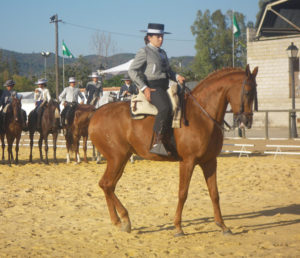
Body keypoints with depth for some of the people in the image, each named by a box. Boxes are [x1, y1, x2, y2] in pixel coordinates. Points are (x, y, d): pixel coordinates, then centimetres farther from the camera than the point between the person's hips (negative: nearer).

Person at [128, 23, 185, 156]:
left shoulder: (162, 53, 22)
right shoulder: (144, 52, -3)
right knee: (165, 108, -34)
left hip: (164, 88, 10)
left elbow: (168, 70, 28)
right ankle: (157, 144, -36)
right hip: (151, 88, -10)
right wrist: (144, 88, -18)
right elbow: (132, 71, -10)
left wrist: (177, 77, 5)